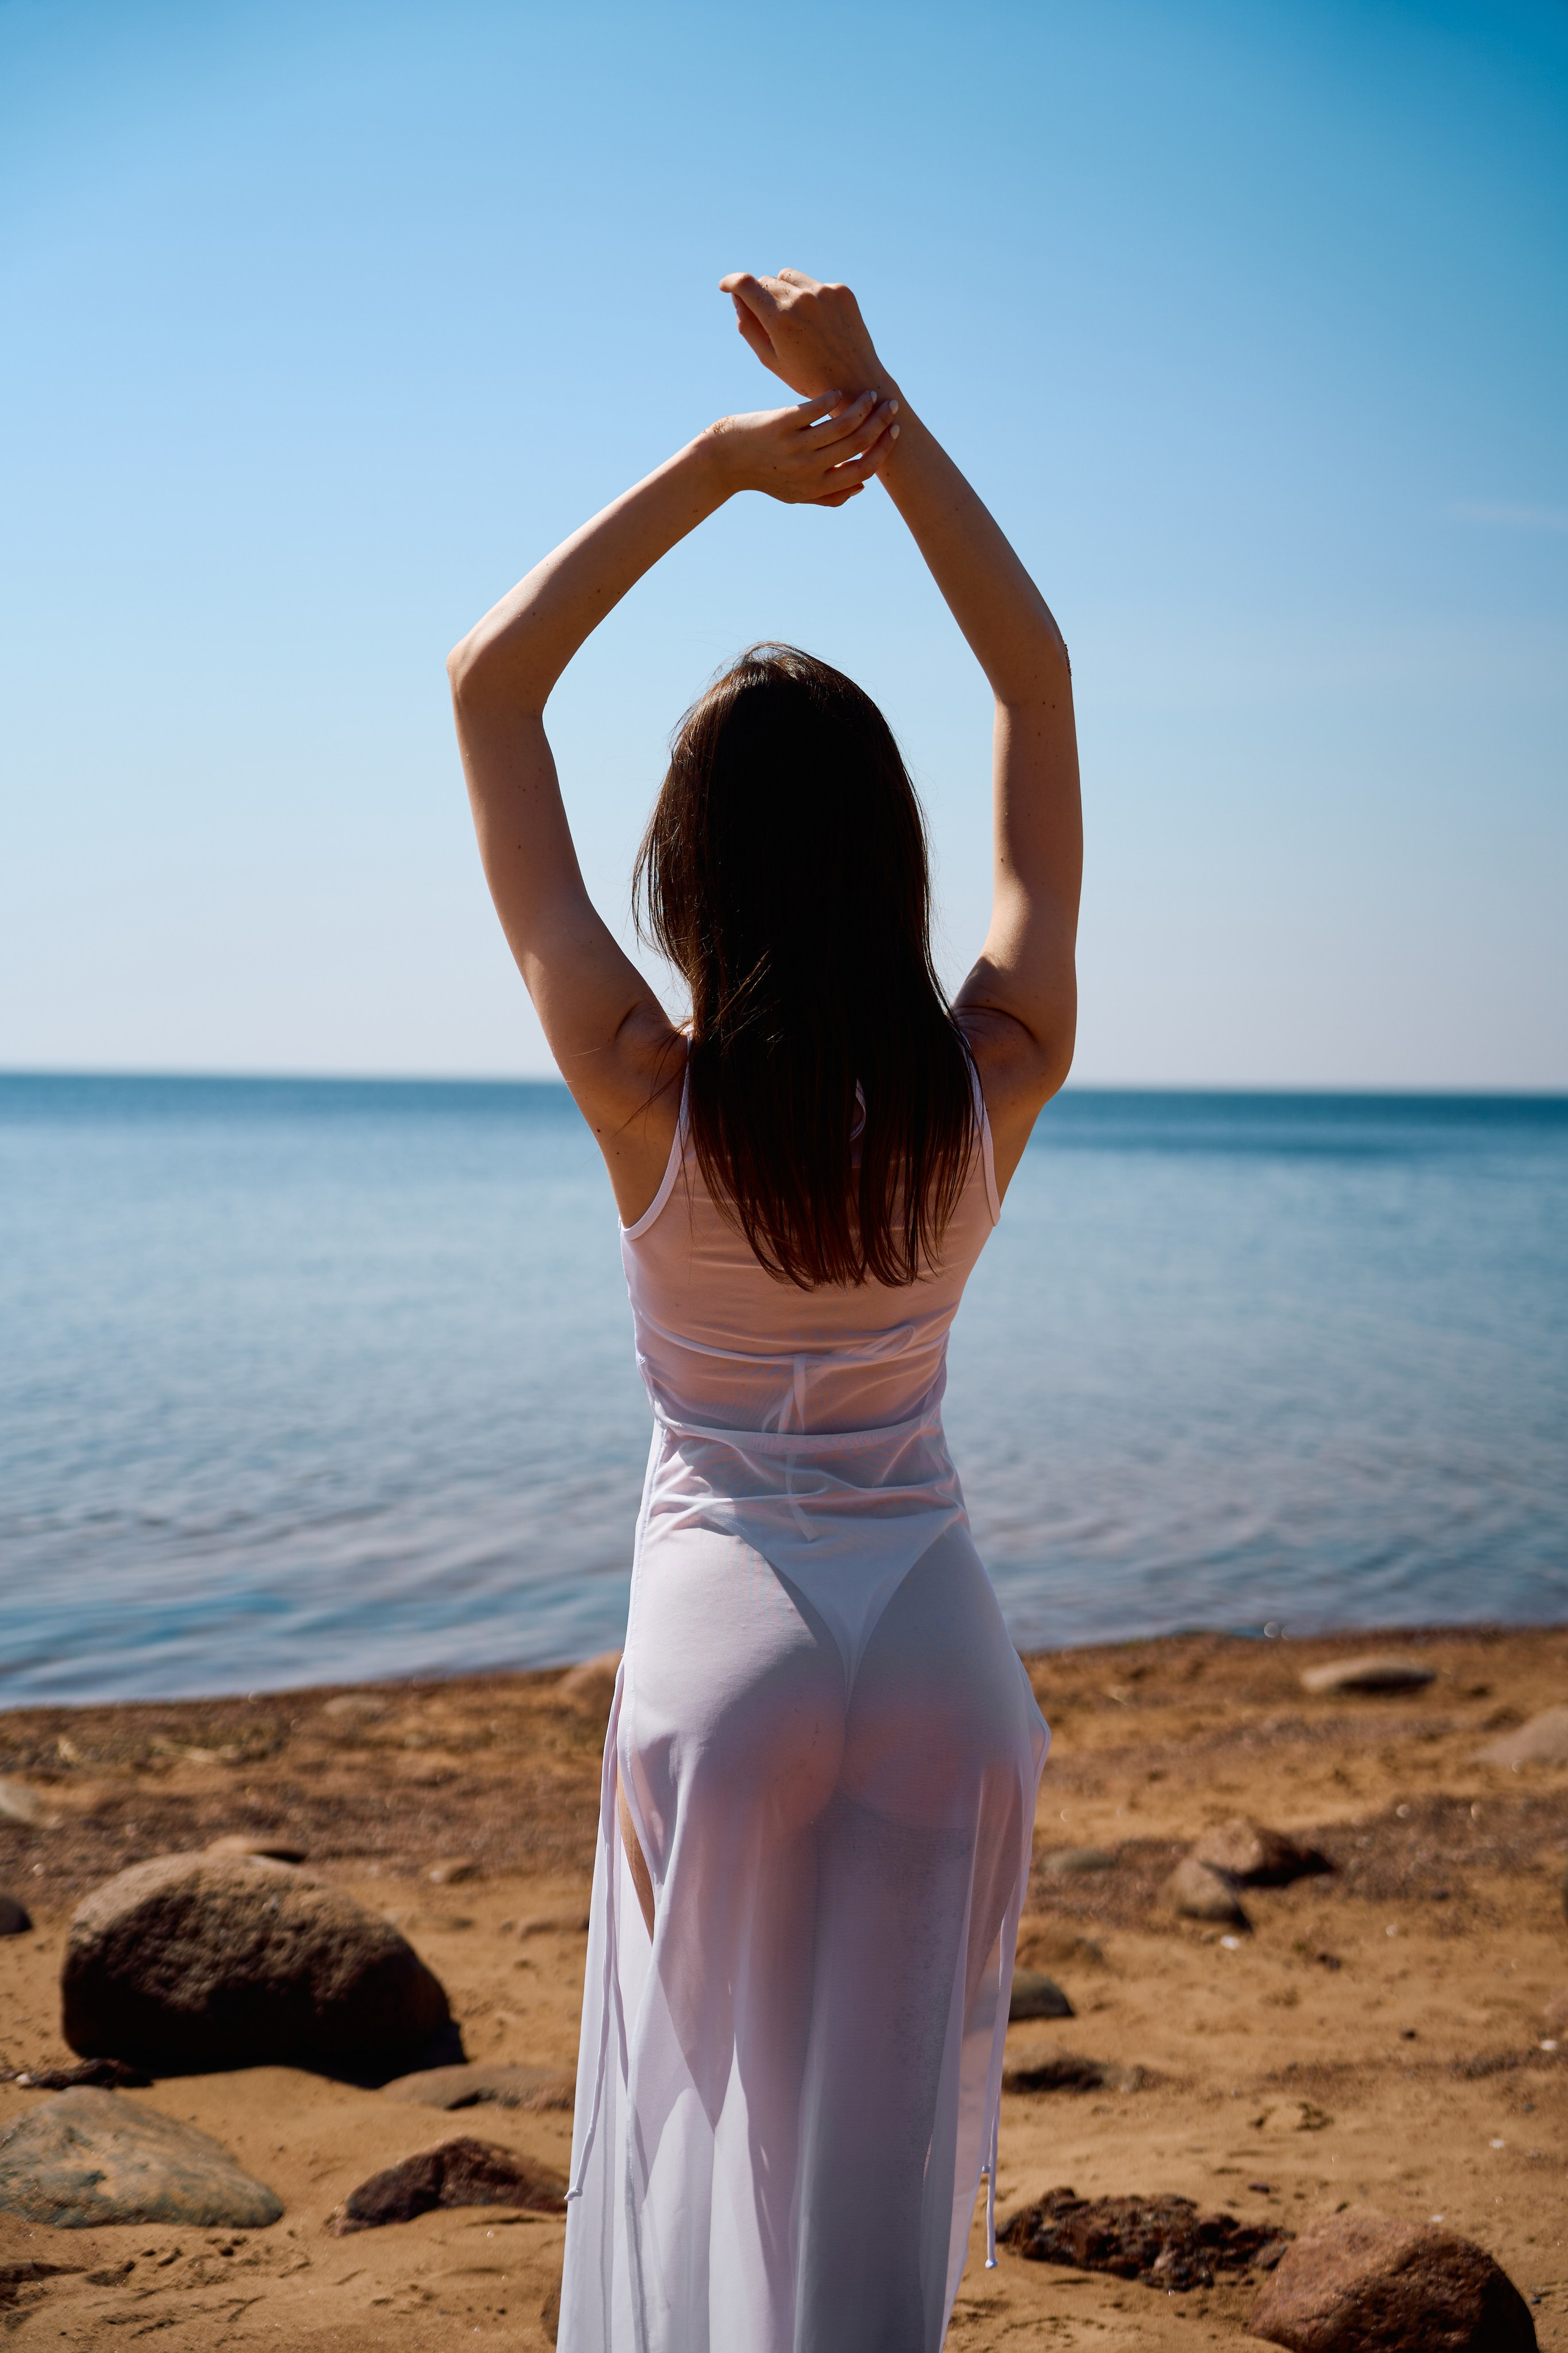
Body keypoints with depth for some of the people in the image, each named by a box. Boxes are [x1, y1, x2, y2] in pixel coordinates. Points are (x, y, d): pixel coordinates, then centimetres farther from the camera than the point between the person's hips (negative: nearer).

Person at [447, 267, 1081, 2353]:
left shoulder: (646, 1094, -17)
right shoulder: (998, 1083, -11)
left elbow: (490, 683, -9)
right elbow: (1038, 675, -1)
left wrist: (721, 459, -10)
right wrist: (880, 406, -4)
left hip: (721, 1636, -2)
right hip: (943, 1643, 2)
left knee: (715, 2135, 14)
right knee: (887, 2147, 14)